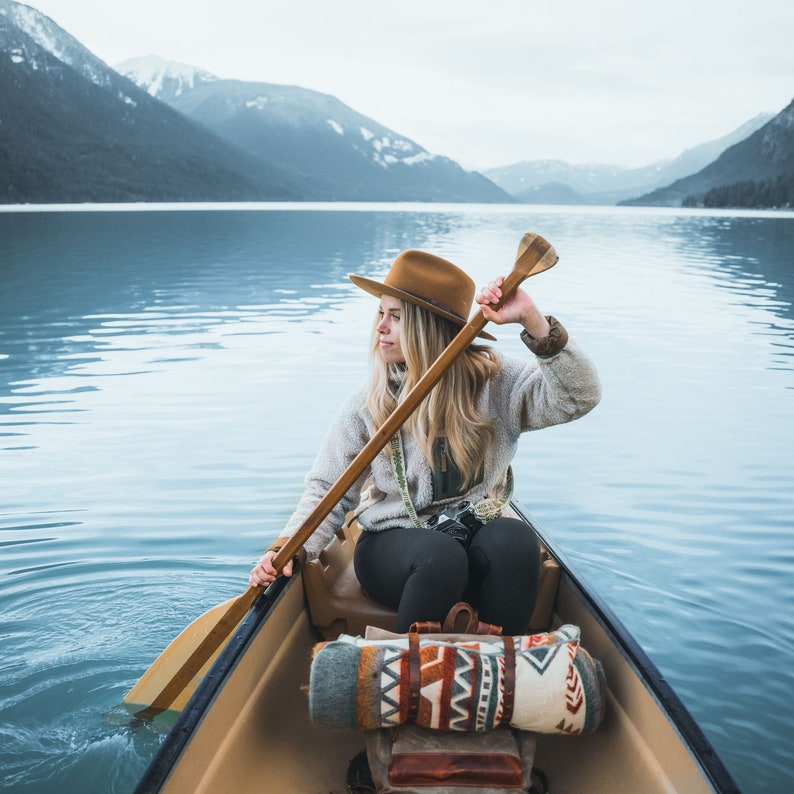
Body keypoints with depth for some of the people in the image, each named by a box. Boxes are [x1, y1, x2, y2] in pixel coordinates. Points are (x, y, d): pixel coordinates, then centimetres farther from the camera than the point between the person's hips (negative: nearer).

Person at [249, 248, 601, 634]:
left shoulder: (493, 382, -5)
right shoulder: (366, 406, -3)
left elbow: (579, 397, -16)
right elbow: (328, 491, -1)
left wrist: (532, 321, -29)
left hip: (477, 537, 1)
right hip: (393, 544, 0)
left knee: (515, 539, -33)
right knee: (441, 556, -35)